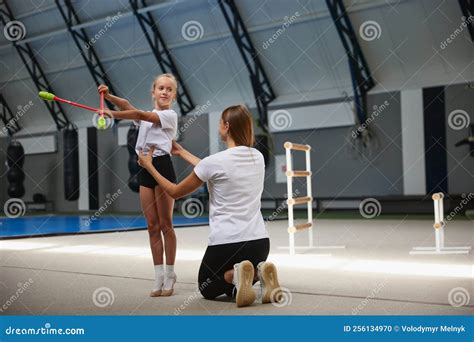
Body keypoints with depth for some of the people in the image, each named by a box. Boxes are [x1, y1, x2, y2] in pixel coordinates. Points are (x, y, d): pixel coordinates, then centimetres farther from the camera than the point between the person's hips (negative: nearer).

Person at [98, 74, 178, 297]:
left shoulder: (170, 115, -2)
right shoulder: (147, 116, 19)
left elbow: (141, 114, -16)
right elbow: (127, 106, 3)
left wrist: (112, 114, -14)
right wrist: (109, 96, -13)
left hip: (162, 167, -6)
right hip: (145, 169, 6)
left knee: (165, 224, -2)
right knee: (152, 226, 5)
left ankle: (169, 275, 5)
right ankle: (159, 276, 9)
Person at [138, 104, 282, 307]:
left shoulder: (215, 161, -14)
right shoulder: (258, 157, 4)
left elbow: (175, 192, 2)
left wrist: (149, 166, 15)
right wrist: (182, 152, 30)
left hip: (226, 243, -5)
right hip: (259, 241, 5)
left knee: (207, 289, 23)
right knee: (233, 288, 30)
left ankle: (236, 275, -11)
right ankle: (260, 273, -5)